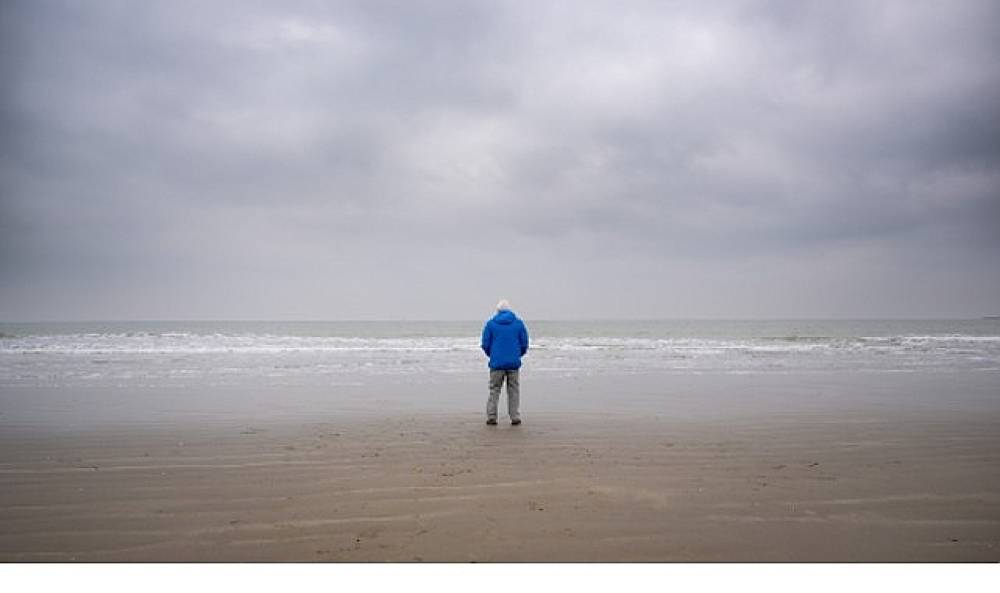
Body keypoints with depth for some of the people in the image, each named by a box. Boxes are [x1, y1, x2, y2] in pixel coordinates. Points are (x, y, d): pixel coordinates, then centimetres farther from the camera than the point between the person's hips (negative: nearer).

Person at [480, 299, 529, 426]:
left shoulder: (490, 324, 1)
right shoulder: (519, 323, 4)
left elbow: (485, 345, 1)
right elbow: (524, 345, 4)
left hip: (496, 363, -1)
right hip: (514, 363, 1)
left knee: (494, 390, 8)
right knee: (514, 391, 8)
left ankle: (491, 417, 3)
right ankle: (515, 418, 6)